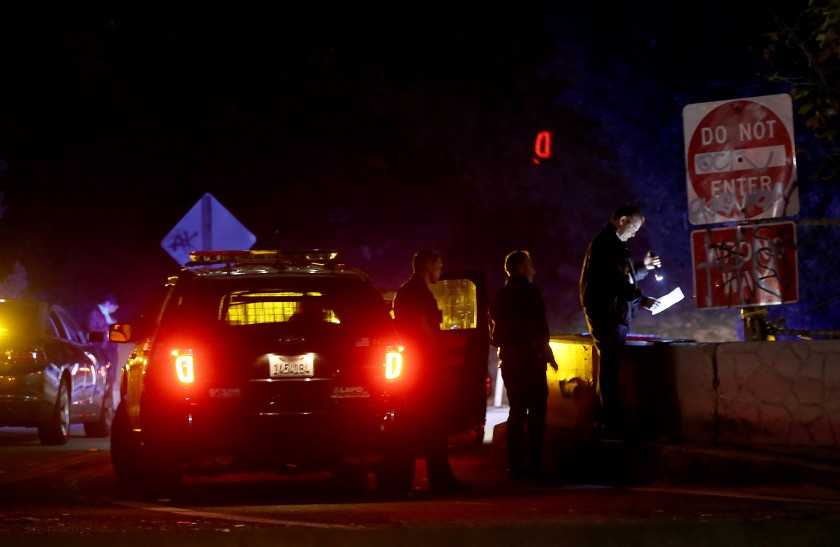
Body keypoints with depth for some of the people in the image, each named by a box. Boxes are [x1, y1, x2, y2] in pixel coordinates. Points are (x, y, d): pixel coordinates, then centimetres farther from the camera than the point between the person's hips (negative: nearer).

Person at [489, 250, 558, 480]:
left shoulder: (500, 296, 14)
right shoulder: (528, 291, -8)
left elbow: (495, 332, 18)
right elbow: (539, 328, -15)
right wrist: (547, 353, -8)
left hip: (508, 358, 7)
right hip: (529, 357, -7)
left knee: (517, 410, 10)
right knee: (537, 409, -5)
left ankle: (515, 465, 7)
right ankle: (533, 463, -12)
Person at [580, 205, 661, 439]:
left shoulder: (608, 242, 20)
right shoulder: (607, 243, -13)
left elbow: (622, 277, 27)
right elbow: (617, 281, -22)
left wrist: (643, 267, 21)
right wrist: (642, 300, -19)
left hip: (610, 316, 11)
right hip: (608, 315, -11)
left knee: (608, 369, 12)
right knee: (611, 369, -10)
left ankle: (604, 422, 16)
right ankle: (611, 424, -11)